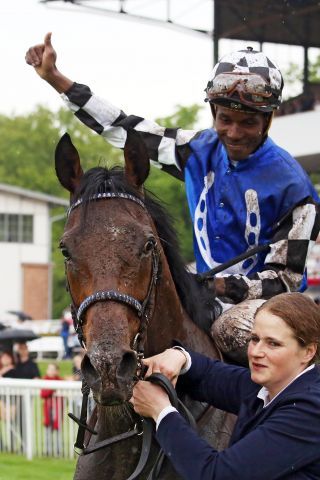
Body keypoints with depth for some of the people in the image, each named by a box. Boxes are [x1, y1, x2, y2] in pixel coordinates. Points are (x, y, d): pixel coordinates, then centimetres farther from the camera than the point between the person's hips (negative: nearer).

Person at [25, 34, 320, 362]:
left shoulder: (290, 184, -16)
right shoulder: (202, 151, 1)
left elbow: (284, 280, -13)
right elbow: (126, 130, 8)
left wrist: (215, 286, -26)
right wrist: (54, 77, 6)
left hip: (266, 299, -6)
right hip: (209, 296, 6)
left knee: (231, 330, -37)